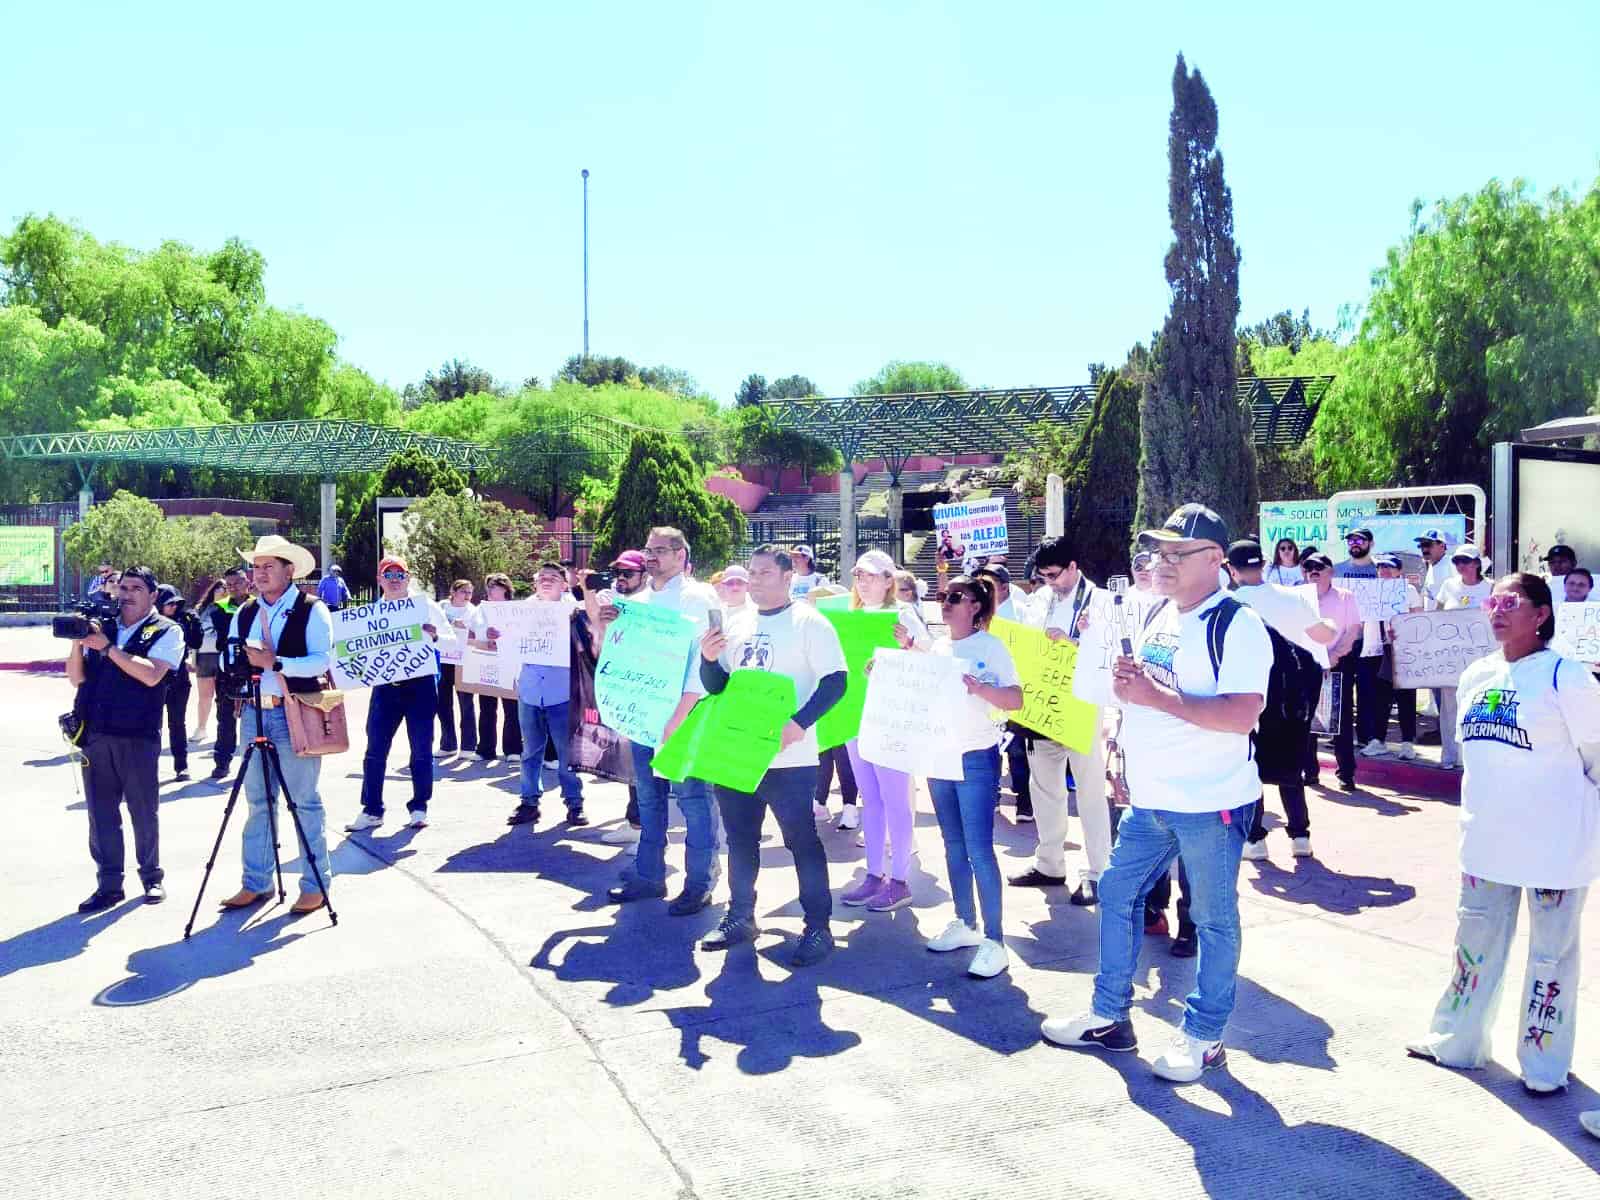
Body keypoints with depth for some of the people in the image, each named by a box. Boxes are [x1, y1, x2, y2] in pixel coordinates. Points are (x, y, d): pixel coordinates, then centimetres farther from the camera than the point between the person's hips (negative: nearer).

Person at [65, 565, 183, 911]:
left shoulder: (166, 631, 0)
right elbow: (77, 678, 11)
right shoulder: (100, 627, 13)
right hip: (94, 734, 4)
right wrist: (77, 643, -5)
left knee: (144, 811, 5)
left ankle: (151, 877, 20)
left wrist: (107, 648, -16)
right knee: (101, 811, 7)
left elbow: (151, 675, -16)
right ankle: (109, 884, 15)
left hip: (138, 736, -4)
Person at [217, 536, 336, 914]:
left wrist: (273, 661, -25)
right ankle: (256, 883, 19)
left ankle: (315, 884, 5)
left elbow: (322, 660, -16)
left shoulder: (312, 610, -5)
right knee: (258, 800, 11)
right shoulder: (244, 613, 14)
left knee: (304, 801, -2)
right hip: (255, 711, 6)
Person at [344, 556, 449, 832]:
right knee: (375, 751, 1)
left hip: (420, 683, -2)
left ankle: (419, 809, 13)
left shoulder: (426, 605, 2)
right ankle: (371, 811, 9)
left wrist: (435, 635, -19)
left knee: (421, 750, 3)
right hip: (385, 686, 2)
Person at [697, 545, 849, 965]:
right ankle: (740, 917, 29)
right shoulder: (737, 624, 13)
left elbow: (835, 681, -14)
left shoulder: (808, 622, -6)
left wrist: (798, 724, -25)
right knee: (740, 839, 15)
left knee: (802, 841, 0)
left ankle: (818, 928, 8)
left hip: (787, 756, -6)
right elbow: (717, 688, 16)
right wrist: (709, 659, -5)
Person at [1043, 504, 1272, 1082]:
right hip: (1150, 797, 8)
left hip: (1211, 801, -8)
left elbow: (1243, 714, -26)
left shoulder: (1236, 624, -15)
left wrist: (1157, 696, -26)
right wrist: (1125, 680, -3)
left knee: (1214, 919, 7)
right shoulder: (1156, 614, 9)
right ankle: (1110, 1016, 28)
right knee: (1116, 895, 14)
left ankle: (1203, 1036, 21)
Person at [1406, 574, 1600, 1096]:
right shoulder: (1476, 676, 5)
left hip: (1554, 846, -6)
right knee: (1475, 941, 16)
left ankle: (1544, 1063, 24)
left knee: (1550, 953, 8)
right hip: (1488, 841, 6)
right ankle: (1456, 1041, 32)